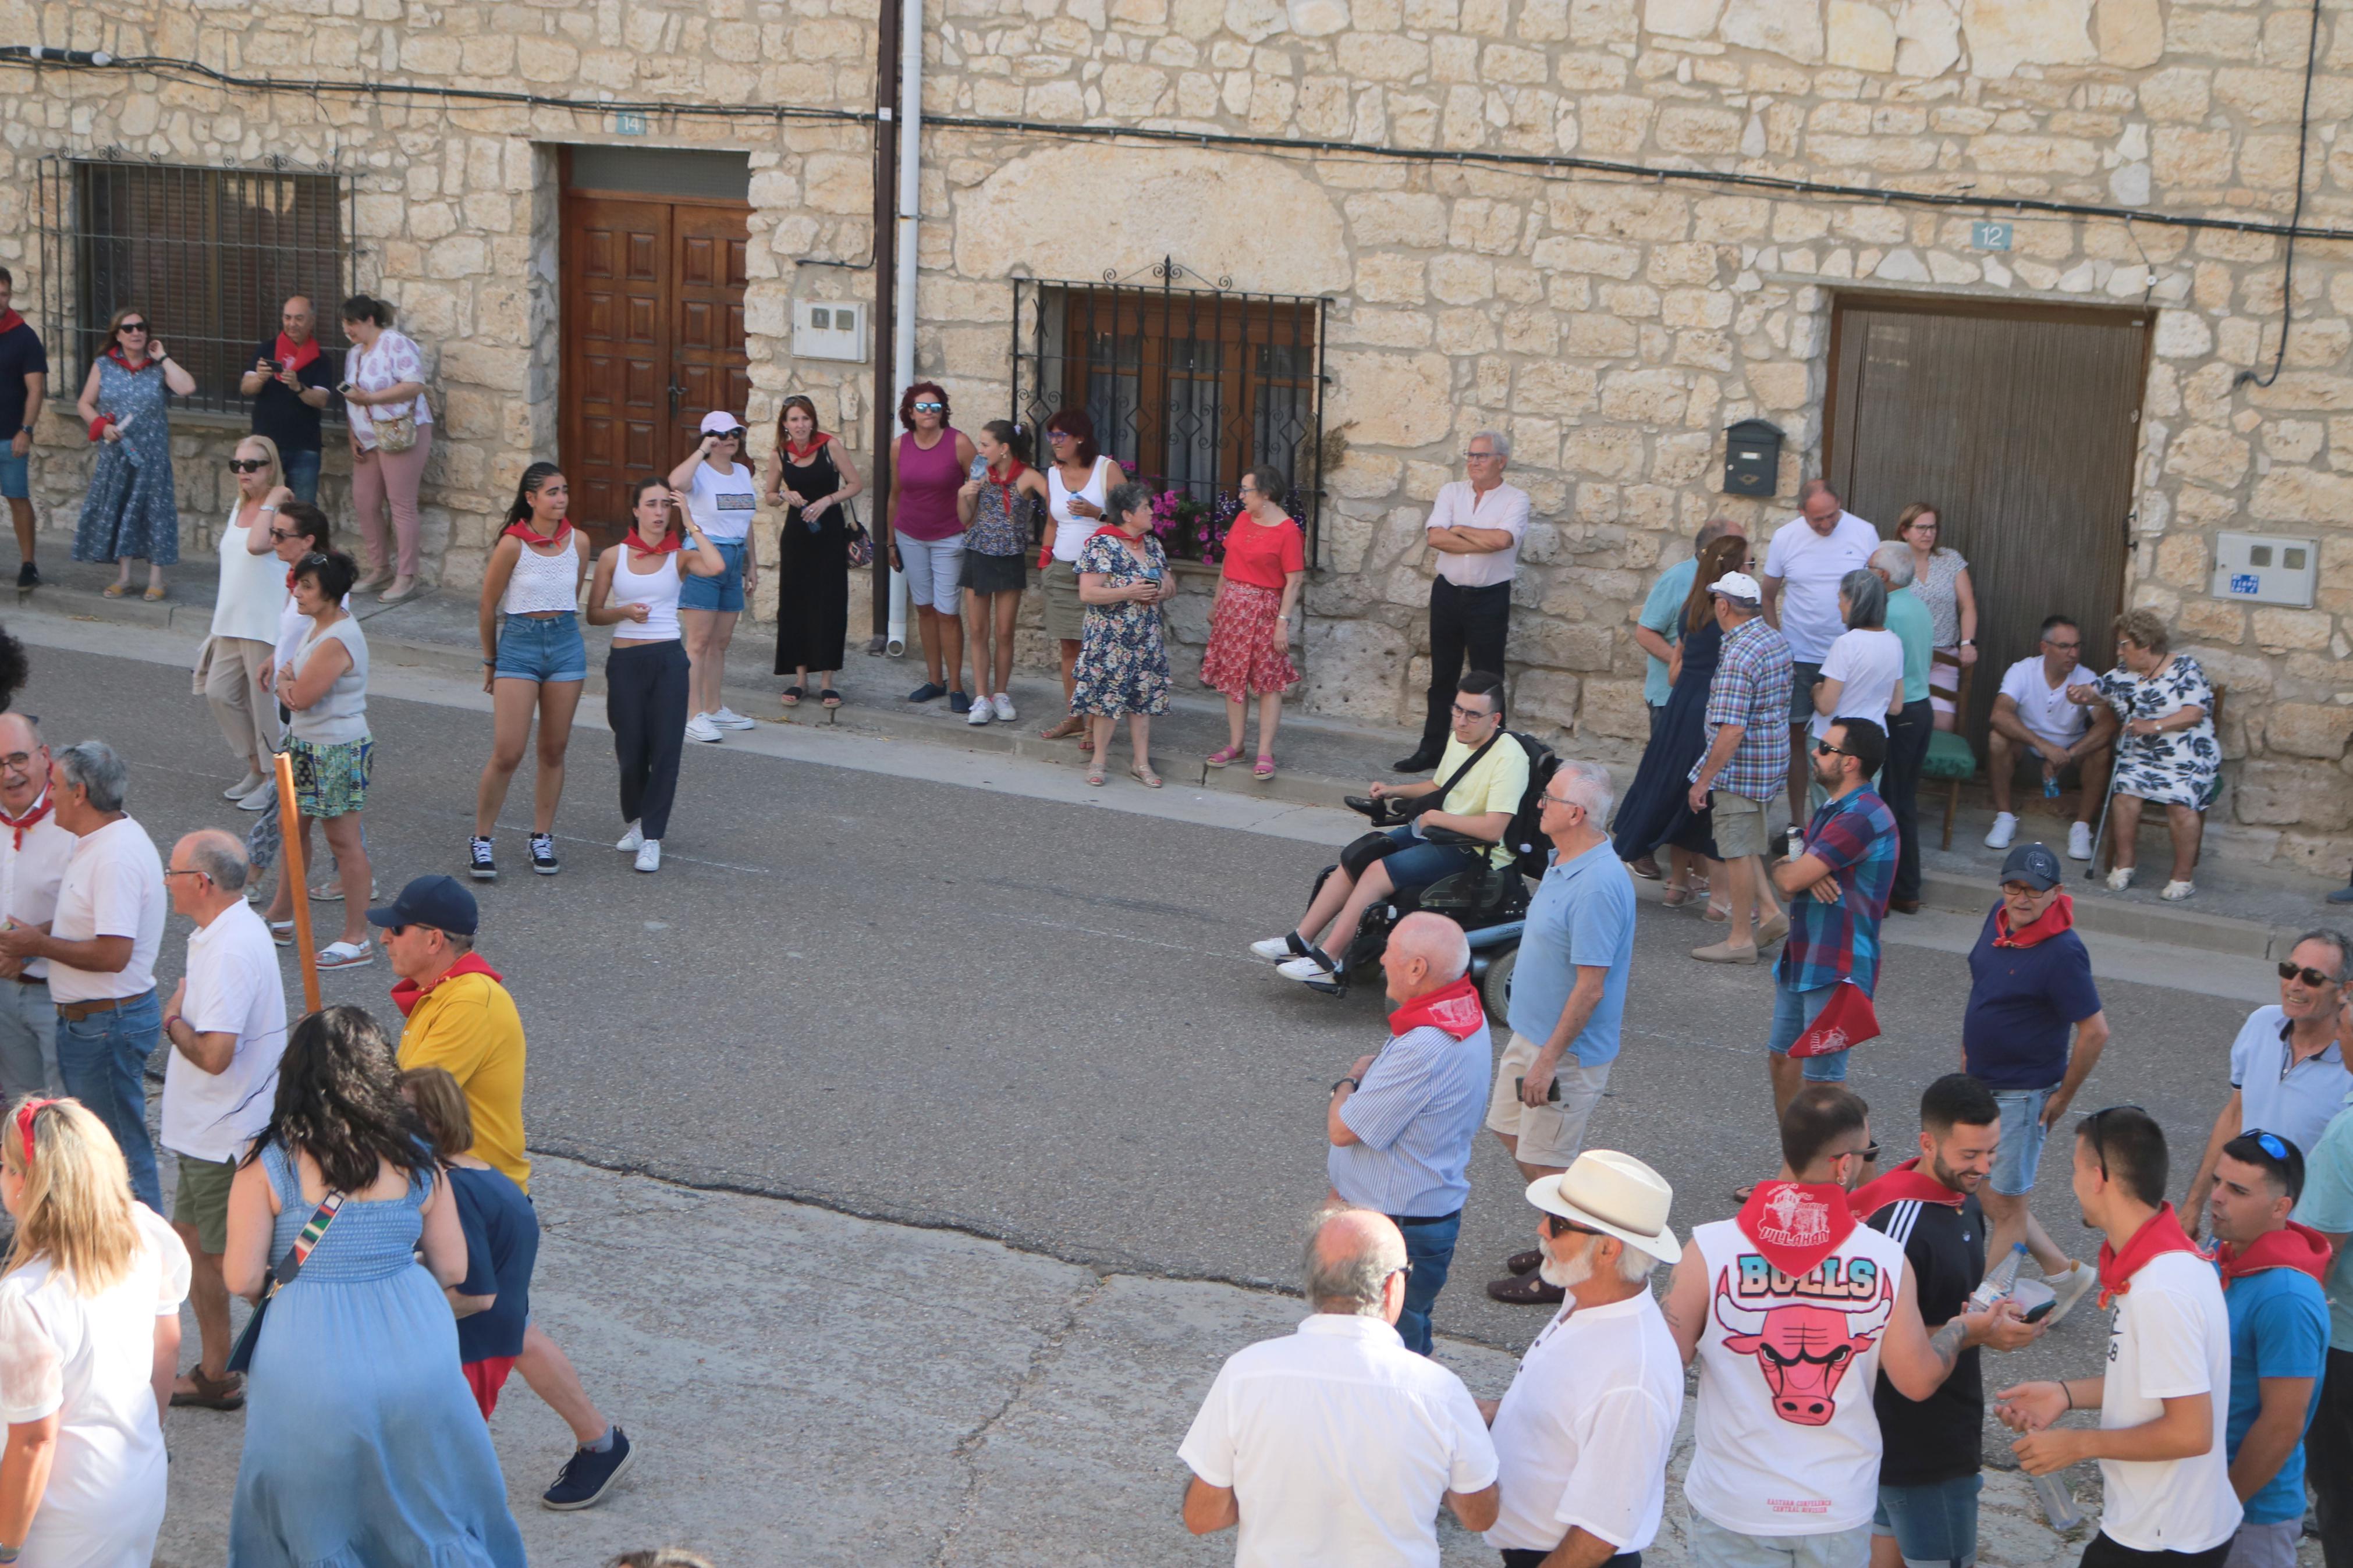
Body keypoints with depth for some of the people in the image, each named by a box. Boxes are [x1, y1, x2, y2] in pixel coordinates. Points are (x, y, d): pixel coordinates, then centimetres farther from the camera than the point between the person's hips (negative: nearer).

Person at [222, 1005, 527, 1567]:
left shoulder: (267, 1166, -8)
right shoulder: (415, 1159, 0)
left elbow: (243, 1279, -9)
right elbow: (452, 1269, 5)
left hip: (311, 1360, -2)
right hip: (414, 1348, 2)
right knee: (433, 1501, 21)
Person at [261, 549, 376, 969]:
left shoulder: (337, 642, -24)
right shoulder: (320, 624, 8)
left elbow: (302, 696, -24)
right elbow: (293, 676, 18)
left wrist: (288, 682, -3)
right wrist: (286, 679, -4)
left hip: (337, 752, -11)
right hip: (306, 745, 11)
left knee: (344, 841, -4)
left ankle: (357, 940, 3)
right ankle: (281, 918, 35)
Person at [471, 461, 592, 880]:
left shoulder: (578, 542, 1)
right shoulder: (512, 544, -11)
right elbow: (488, 609, 0)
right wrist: (490, 661, 9)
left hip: (566, 643, 4)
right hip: (518, 645, -4)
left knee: (554, 751, 9)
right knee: (507, 754, -8)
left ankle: (542, 838, 21)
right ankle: (481, 840, 6)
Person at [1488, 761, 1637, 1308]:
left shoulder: (1597, 885, -27)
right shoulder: (1563, 862, 5)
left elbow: (1590, 987, -27)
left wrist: (1549, 1059, -23)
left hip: (1567, 1047, -10)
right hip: (1530, 1032, 10)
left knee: (1544, 1161, -1)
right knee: (1514, 1134, 19)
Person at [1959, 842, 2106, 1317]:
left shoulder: (2062, 953, -23)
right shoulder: (1997, 920, 0)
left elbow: (2095, 1032, -21)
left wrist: (2063, 1098, -13)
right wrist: (1968, 1051, 17)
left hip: (2023, 1094, -9)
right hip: (1980, 1083, 9)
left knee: (2006, 1204, 4)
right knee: (1984, 1192, 17)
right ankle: (2062, 1272, 31)